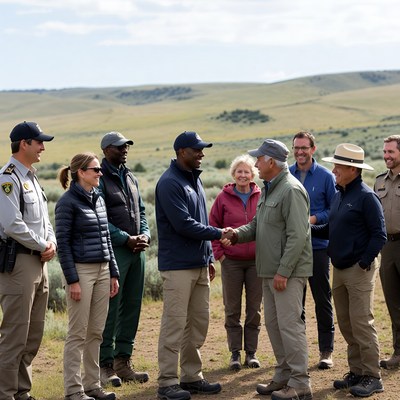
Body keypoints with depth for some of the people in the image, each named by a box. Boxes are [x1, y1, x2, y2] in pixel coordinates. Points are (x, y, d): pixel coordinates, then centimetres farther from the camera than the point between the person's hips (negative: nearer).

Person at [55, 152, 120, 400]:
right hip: (81, 270, -7)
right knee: (78, 333, -2)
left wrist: (114, 273, 13)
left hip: (102, 271, 7)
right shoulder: (68, 202, -8)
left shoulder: (99, 199, 13)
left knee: (96, 332, 9)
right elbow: (63, 242, -11)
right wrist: (72, 280, -15)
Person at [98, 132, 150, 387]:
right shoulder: (100, 179, -6)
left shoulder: (131, 178, 18)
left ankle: (123, 361, 18)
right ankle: (106, 365, 1)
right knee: (110, 308, -5)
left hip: (137, 251, 8)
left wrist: (145, 235, 0)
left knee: (132, 306, 10)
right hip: (114, 251, -7)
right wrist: (126, 239, -16)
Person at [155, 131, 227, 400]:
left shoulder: (195, 179, 16)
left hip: (200, 264, 9)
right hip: (178, 265, -9)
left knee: (199, 322, 11)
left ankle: (192, 376, 21)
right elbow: (184, 224, -19)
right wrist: (218, 233, -14)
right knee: (175, 324, -5)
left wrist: (209, 257, 17)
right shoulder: (169, 183, -13)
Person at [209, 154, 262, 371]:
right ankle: (235, 353, 14)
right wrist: (219, 253, -4)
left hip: (257, 261, 1)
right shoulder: (223, 198, -1)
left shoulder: (261, 198, 0)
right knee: (232, 310, 6)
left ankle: (251, 352, 18)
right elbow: (213, 227, 3)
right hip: (231, 261, -1)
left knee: (254, 310, 8)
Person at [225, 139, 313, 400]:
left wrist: (283, 272, -22)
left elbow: (297, 236, -21)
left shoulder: (291, 190, -16)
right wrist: (237, 234, -1)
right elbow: (257, 225, 20)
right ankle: (284, 376, 24)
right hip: (270, 271, 10)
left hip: (288, 272, -10)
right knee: (273, 323, 14)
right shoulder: (269, 189, 16)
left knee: (290, 324, -7)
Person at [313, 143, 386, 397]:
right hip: (339, 270, 9)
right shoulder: (339, 195, 13)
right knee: (346, 325, 12)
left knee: (361, 324, -6)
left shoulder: (366, 197, -13)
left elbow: (379, 234, -15)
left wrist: (365, 262, -18)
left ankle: (372, 377, 2)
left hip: (359, 271, -9)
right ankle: (356, 371, 22)